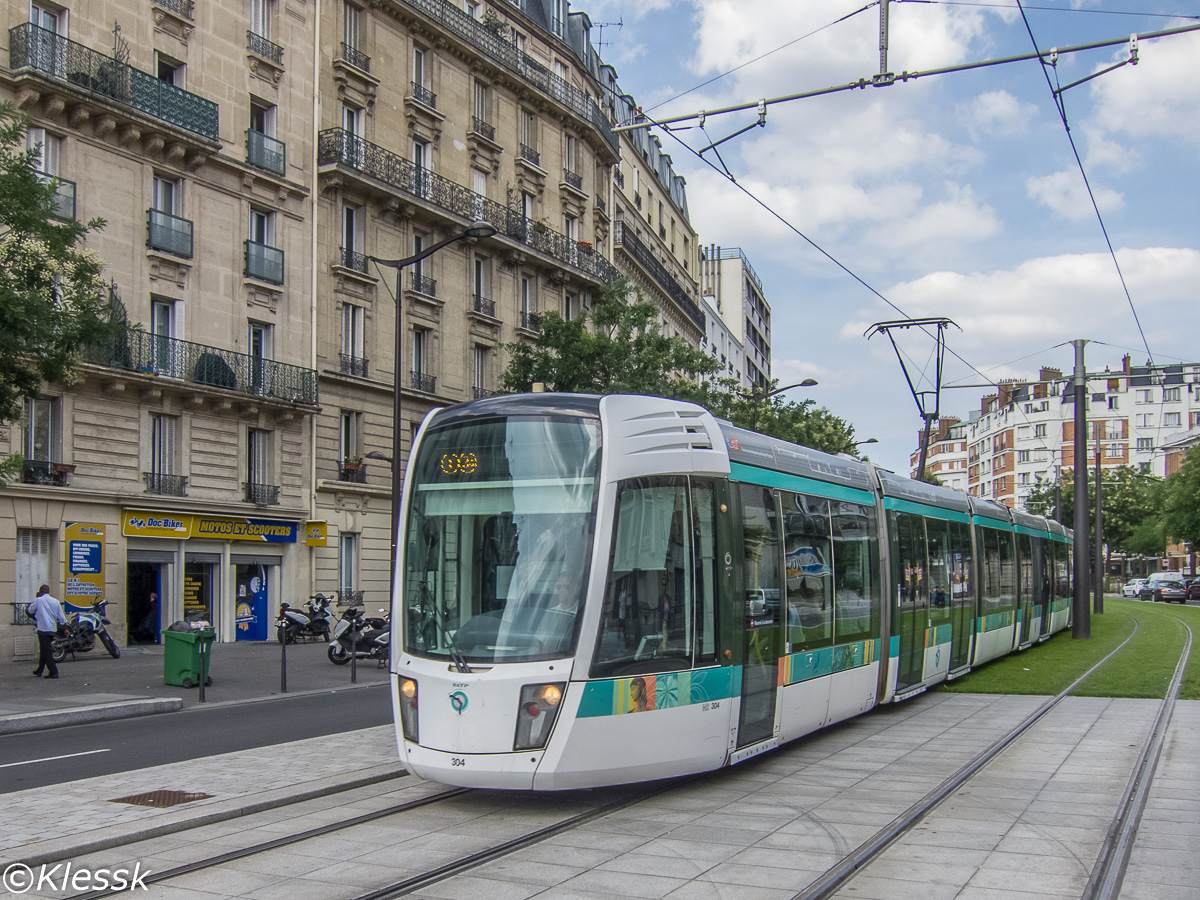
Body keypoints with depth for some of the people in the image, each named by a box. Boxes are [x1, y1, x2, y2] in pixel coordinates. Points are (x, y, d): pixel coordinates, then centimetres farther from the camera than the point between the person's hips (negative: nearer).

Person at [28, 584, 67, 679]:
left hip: (43, 629, -6)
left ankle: (53, 672, -13)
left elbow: (31, 610, 11)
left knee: (47, 651, -6)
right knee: (44, 650, 19)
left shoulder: (38, 600, -6)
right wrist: (66, 628, 16)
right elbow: (61, 617, 10)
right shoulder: (55, 602, 9)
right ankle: (39, 671, 29)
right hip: (53, 629, 6)